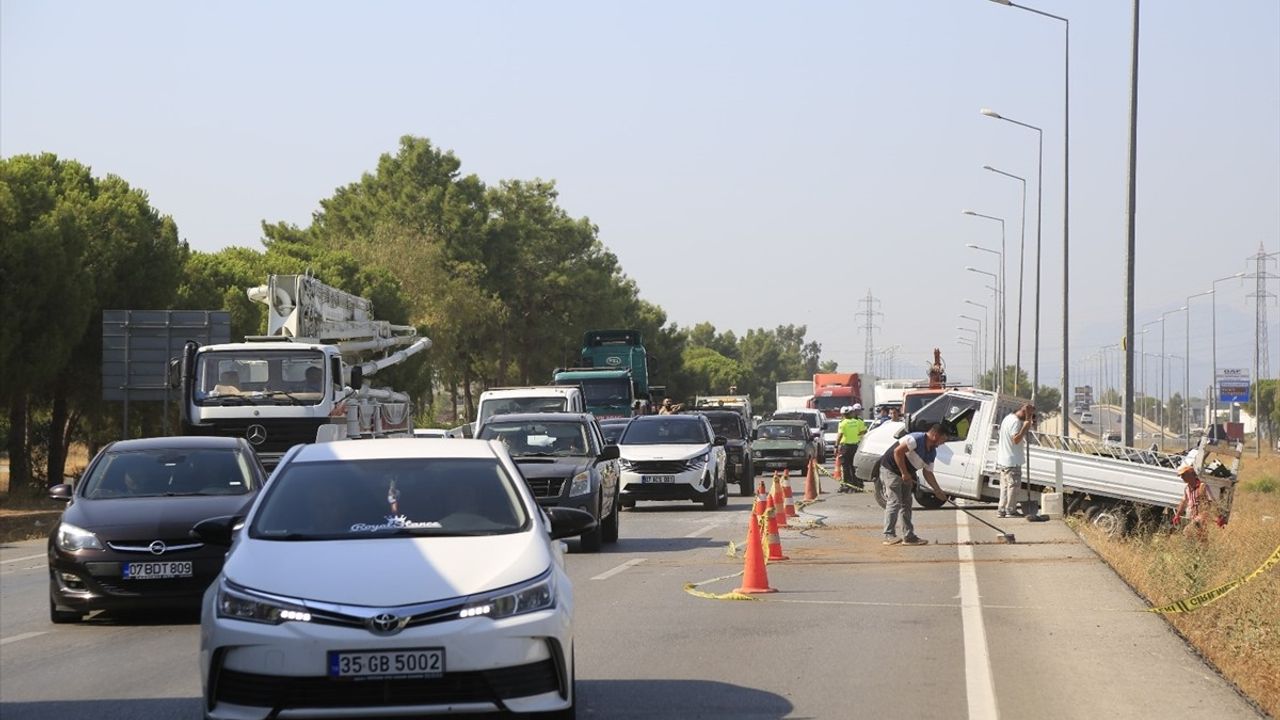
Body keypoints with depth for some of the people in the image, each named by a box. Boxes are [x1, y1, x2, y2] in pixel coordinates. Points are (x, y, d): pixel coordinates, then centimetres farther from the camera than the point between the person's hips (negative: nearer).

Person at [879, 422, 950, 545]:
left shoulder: (932, 452, 7)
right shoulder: (916, 439, -23)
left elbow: (928, 473, 13)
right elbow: (898, 451, -29)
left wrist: (938, 490, 6)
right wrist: (904, 473, -26)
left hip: (905, 475, 10)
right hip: (890, 468, -10)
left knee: (906, 503, 10)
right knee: (894, 502, -14)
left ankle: (909, 536, 13)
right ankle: (889, 535, -14)